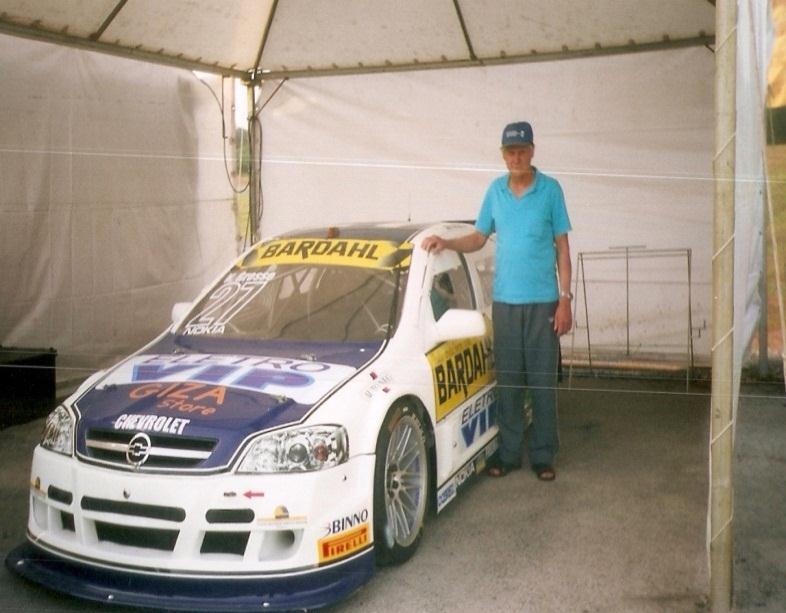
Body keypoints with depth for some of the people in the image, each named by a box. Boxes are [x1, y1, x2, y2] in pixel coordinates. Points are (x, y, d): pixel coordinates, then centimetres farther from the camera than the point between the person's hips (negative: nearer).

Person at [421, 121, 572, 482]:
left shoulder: (550, 189, -2)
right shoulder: (495, 191, 7)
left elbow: (562, 247, 0)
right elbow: (478, 238, 15)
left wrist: (565, 299, -4)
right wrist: (446, 243, -3)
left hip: (542, 302, -2)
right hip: (505, 302, 3)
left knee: (543, 381, 2)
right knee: (508, 381, 7)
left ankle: (543, 455, 13)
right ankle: (508, 452, 17)